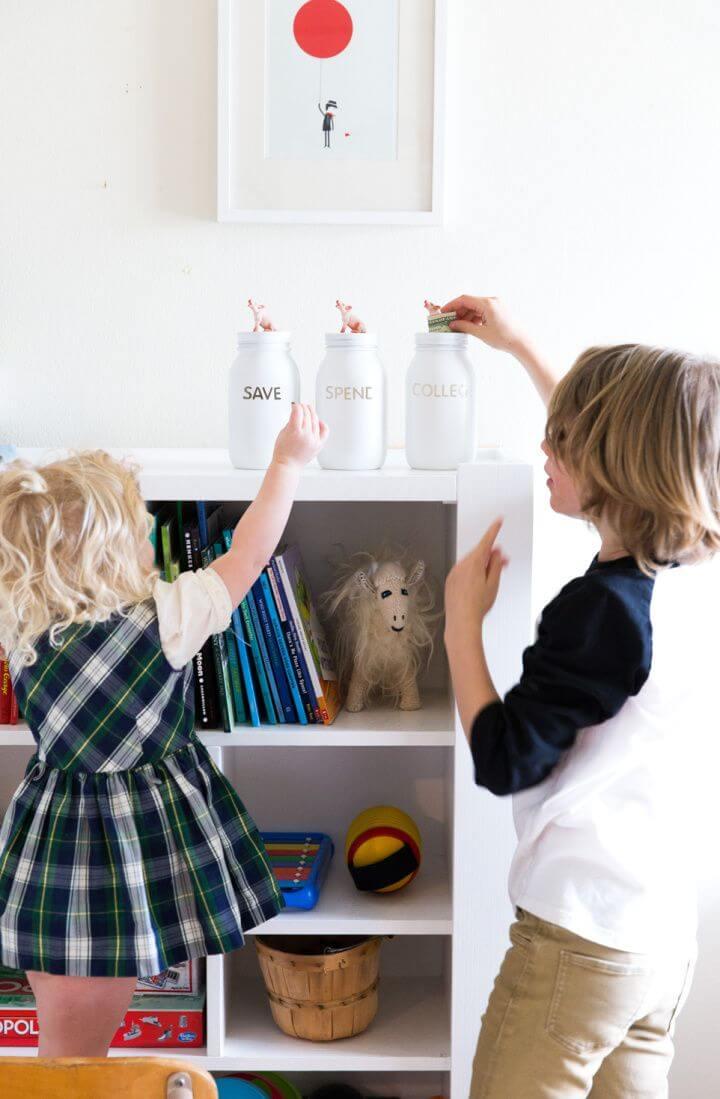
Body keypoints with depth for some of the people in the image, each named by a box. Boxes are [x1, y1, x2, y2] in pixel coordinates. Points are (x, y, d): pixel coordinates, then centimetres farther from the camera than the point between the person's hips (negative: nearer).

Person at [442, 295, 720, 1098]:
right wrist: (518, 347, 23)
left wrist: (462, 620, -9)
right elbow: (620, 436, 18)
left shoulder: (604, 610, -24)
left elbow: (502, 764, -18)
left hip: (578, 941, -8)